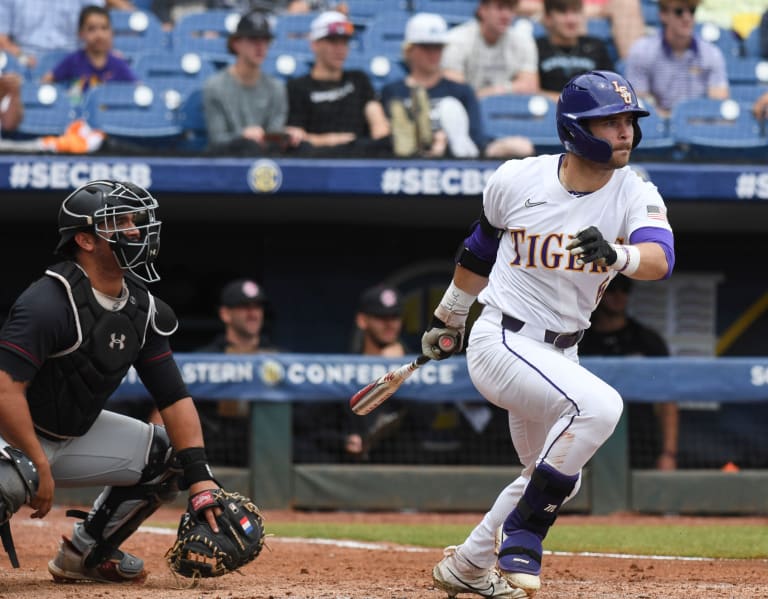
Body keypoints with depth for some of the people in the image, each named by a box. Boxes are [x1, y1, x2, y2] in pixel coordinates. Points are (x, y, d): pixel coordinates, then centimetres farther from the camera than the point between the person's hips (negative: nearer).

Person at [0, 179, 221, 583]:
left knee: (168, 454, 8)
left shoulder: (143, 310, 1)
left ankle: (86, 553, 18)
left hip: (75, 434, 9)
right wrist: (40, 468, -28)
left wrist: (200, 477, -8)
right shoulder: (50, 303, -25)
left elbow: (174, 398, 2)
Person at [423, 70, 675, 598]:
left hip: (560, 352, 6)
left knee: (554, 478, 20)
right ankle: (522, 536, -17)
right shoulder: (517, 180, -11)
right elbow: (481, 247, 9)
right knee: (599, 405, -30)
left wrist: (615, 254, -51)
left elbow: (660, 260, -28)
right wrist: (448, 319, 21)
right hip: (501, 341, -6)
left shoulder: (636, 195, -8)